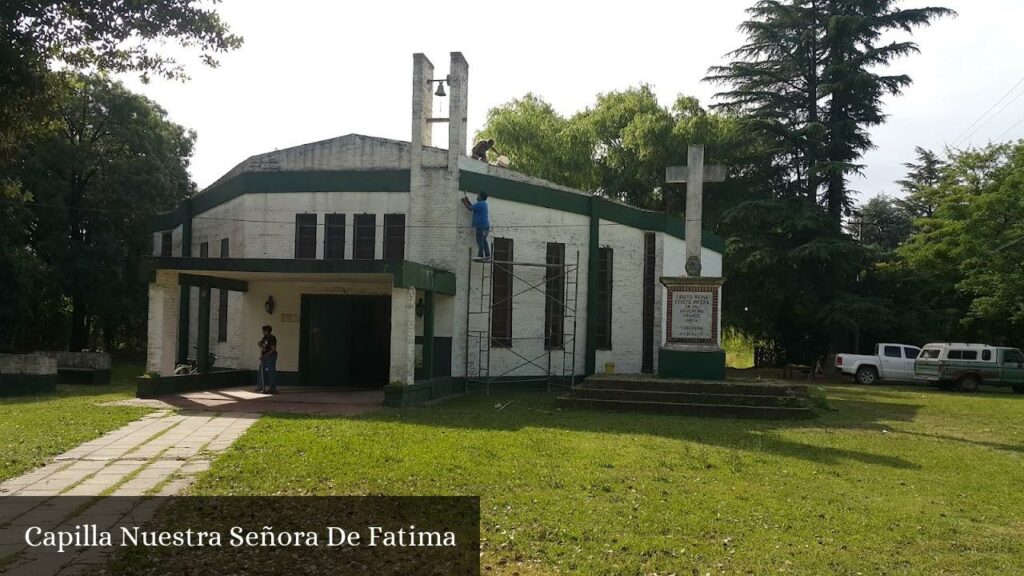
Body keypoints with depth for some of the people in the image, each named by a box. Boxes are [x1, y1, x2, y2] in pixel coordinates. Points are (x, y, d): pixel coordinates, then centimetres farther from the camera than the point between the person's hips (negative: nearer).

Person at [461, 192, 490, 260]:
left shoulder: (479, 204, -12)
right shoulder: (484, 204, 19)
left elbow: (470, 208, -12)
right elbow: (473, 207, 25)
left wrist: (465, 202, 3)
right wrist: (468, 201, 25)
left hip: (481, 225, -10)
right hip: (485, 225, 10)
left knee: (480, 241, -10)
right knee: (483, 241, 11)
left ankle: (480, 255, -12)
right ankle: (487, 255, 10)